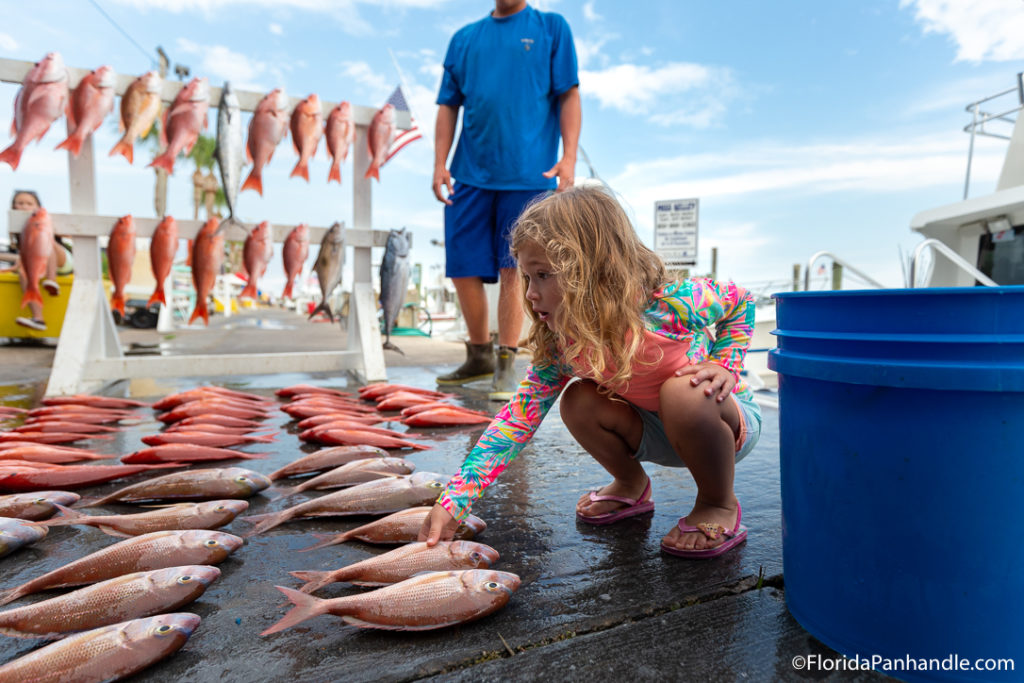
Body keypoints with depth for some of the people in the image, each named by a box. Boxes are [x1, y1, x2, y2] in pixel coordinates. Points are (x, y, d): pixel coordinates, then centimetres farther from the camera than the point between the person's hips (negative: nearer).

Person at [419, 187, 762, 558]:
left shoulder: (668, 304, -31)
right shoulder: (560, 341, -18)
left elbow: (740, 301, -10)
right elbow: (520, 416, -22)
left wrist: (723, 366, -25)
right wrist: (453, 501, -27)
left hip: (726, 419, -4)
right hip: (661, 432, 4)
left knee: (684, 392, -36)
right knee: (578, 400, -19)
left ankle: (720, 505, -8)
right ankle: (631, 486, 10)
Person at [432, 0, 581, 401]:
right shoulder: (464, 38, 18)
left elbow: (569, 96, 3)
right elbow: (448, 106, 15)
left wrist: (568, 158, -9)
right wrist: (440, 164, 3)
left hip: (528, 173, -3)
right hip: (470, 174, 4)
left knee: (512, 269, -4)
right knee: (462, 268, 3)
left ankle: (506, 365, 9)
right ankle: (480, 356, 21)